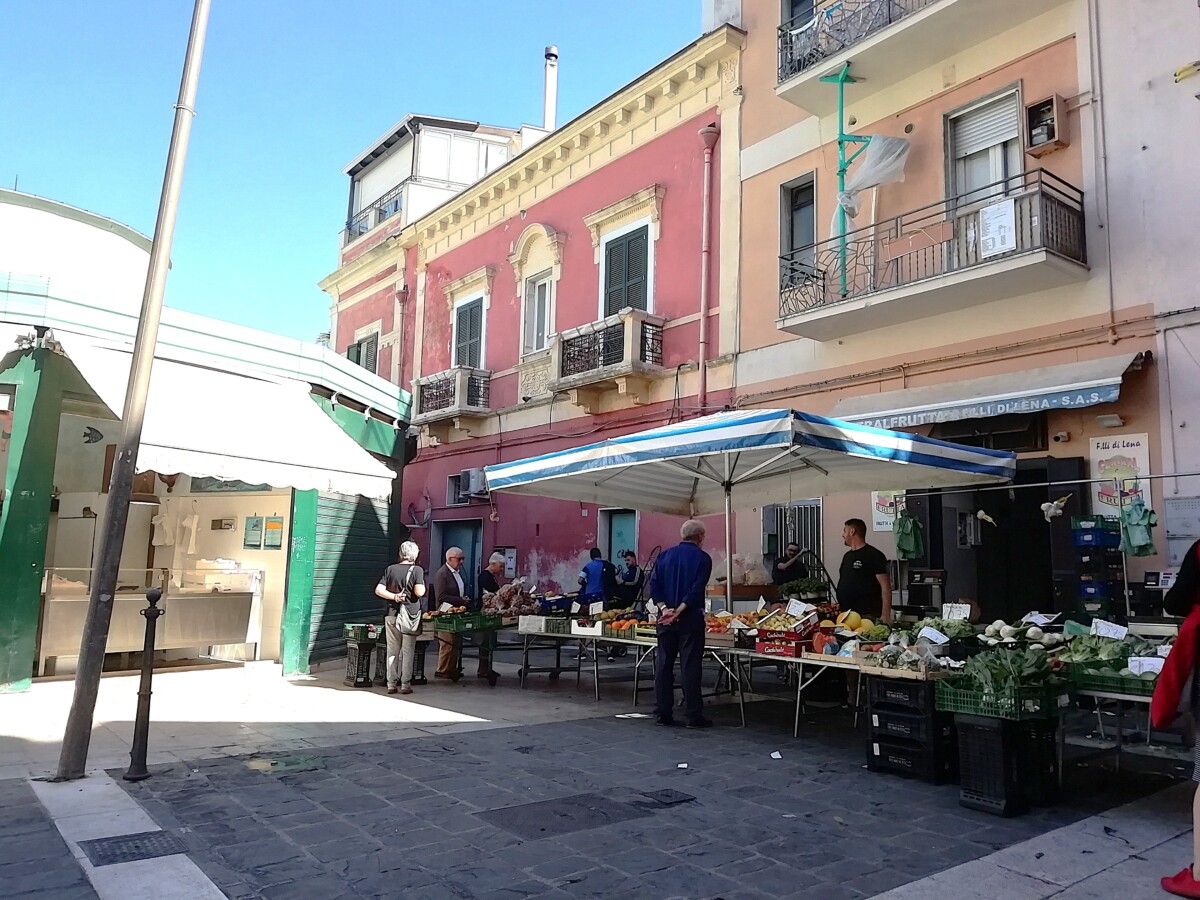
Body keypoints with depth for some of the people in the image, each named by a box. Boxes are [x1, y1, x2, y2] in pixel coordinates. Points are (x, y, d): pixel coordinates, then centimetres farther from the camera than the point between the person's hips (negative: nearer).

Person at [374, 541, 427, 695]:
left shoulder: (390, 569, 5)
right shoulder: (417, 570, -6)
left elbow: (378, 590, -2)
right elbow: (419, 592, -15)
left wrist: (394, 596, -1)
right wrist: (422, 584, 4)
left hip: (392, 615, 3)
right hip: (410, 615, -3)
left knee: (392, 651, 10)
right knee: (408, 652, 5)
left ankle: (391, 684, 12)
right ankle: (405, 684, 6)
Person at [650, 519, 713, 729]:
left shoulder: (665, 555, 8)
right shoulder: (702, 558, -5)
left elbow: (654, 585, 0)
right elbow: (697, 589, -15)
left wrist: (665, 609, -7)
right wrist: (679, 611, -16)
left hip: (666, 619, 4)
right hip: (691, 618, -4)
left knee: (663, 665, 8)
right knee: (690, 666, 0)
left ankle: (663, 714, 12)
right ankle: (693, 715, 2)